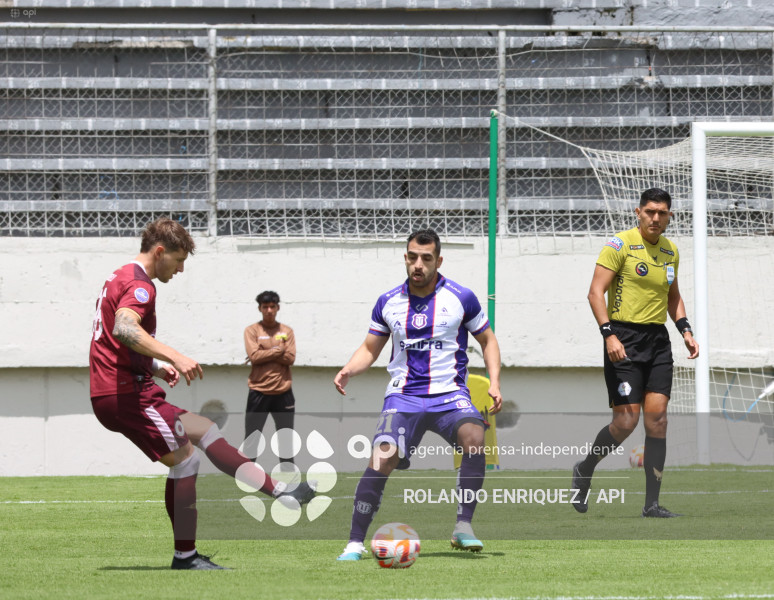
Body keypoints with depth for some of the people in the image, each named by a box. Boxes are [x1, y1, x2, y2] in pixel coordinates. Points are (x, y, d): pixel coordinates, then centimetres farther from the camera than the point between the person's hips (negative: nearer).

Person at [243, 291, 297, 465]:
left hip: (283, 392, 2)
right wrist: (278, 351, -9)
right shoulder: (252, 330, 1)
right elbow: (254, 356, -12)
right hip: (258, 393, -2)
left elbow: (290, 358, -5)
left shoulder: (287, 331, 8)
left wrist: (265, 354, -11)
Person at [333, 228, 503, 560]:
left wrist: (494, 382, -1)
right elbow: (370, 348, 18)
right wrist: (349, 370, -3)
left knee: (474, 437, -31)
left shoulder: (460, 298, 2)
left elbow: (487, 340, 13)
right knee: (381, 458, -21)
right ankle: (355, 543, -11)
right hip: (403, 396, 1)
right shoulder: (388, 302, 8)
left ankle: (463, 527, -21)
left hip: (449, 394, -1)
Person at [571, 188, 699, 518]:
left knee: (657, 418, -3)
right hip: (624, 339, -6)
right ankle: (584, 470, 18)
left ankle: (652, 503, -1)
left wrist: (685, 330, 12)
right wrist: (609, 334, -22)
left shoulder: (670, 250, 12)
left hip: (658, 341, 6)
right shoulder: (621, 244, -8)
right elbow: (596, 292, -12)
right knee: (626, 421, -9)